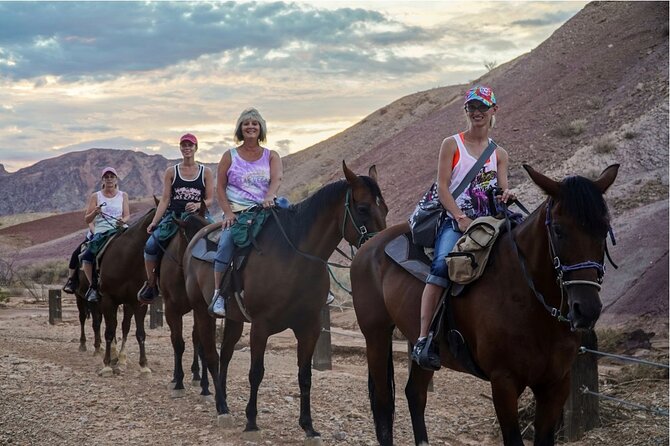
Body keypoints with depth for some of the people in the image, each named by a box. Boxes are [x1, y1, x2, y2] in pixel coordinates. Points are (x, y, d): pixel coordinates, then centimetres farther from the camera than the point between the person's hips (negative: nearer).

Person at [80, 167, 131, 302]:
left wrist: (123, 220, -15)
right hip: (100, 232, 0)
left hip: (119, 230, 0)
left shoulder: (123, 196, 17)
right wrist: (94, 212, -13)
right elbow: (87, 220, 10)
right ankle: (93, 286, -13)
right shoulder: (95, 197, 13)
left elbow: (127, 215, 9)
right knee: (86, 257, -25)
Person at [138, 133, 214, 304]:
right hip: (173, 216, 1)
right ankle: (151, 283, -4)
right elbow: (165, 199, 7)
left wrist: (198, 205, -17)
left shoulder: (205, 172, 10)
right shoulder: (171, 172, 12)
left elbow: (210, 199, 6)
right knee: (151, 244, -23)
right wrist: (154, 222, -4)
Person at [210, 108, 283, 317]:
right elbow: (220, 188, 7)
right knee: (226, 241, -28)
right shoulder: (230, 156, 10)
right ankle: (218, 294, -24)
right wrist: (228, 212, -8)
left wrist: (269, 197, -28)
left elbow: (277, 178, -7)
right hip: (236, 212, -1)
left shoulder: (271, 156, 12)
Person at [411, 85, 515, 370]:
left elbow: (502, 190, 11)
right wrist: (461, 217, -16)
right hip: (455, 221, -4)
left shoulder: (499, 154, 18)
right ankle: (424, 340, -36)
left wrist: (507, 195, -15)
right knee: (443, 264, -32)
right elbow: (442, 187, -2)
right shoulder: (452, 144, 8)